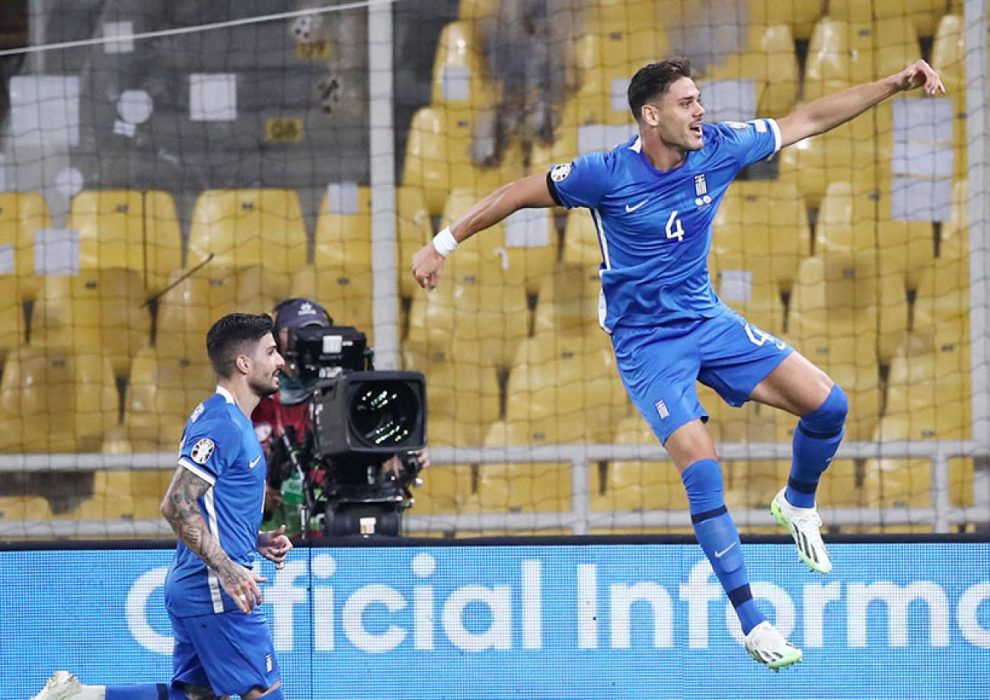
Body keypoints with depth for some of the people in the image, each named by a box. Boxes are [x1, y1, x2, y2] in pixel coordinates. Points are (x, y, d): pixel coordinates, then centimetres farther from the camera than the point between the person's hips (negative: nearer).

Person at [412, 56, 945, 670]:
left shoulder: (718, 149, -8)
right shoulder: (607, 175, -19)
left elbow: (810, 119, 1)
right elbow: (520, 194, -7)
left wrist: (896, 84, -1)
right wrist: (445, 243, -5)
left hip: (709, 320, 5)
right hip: (646, 342, -5)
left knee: (828, 404, -8)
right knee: (702, 471, -19)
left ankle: (798, 504, 23)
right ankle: (752, 624, -13)